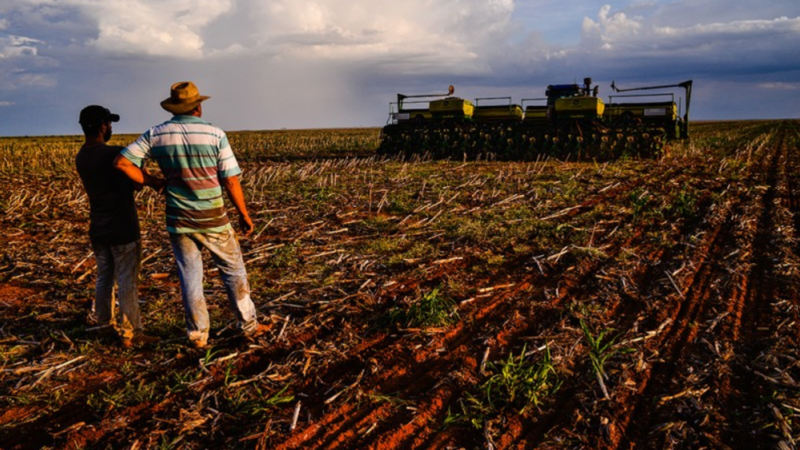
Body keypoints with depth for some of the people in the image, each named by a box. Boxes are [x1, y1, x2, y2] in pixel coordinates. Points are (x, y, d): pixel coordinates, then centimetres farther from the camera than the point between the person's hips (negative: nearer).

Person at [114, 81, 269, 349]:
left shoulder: (156, 135, -2)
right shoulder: (215, 135, -10)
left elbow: (122, 162, -7)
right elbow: (231, 181, -10)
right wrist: (244, 215, 0)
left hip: (178, 221, 3)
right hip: (213, 220, -2)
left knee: (190, 277, 11)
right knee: (233, 270, 13)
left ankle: (198, 336, 19)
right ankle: (248, 326, 21)